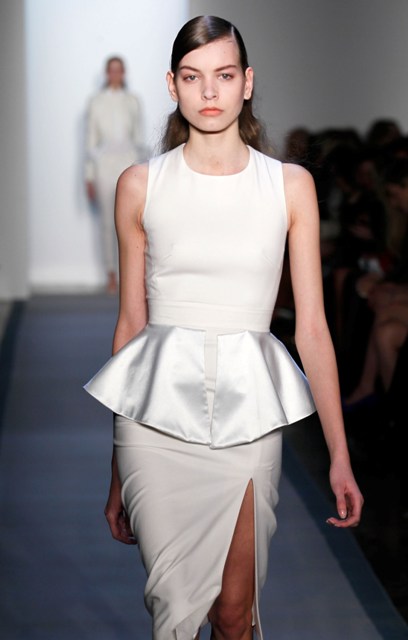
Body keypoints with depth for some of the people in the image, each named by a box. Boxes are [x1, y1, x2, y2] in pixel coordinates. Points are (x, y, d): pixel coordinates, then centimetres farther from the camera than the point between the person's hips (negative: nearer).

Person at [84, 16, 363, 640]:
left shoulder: (290, 185, 4)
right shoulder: (140, 185, 4)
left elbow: (312, 326, 4)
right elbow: (130, 321, 8)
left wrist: (340, 456, 0)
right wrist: (118, 471, 10)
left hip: (249, 411, 0)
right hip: (159, 407, 0)